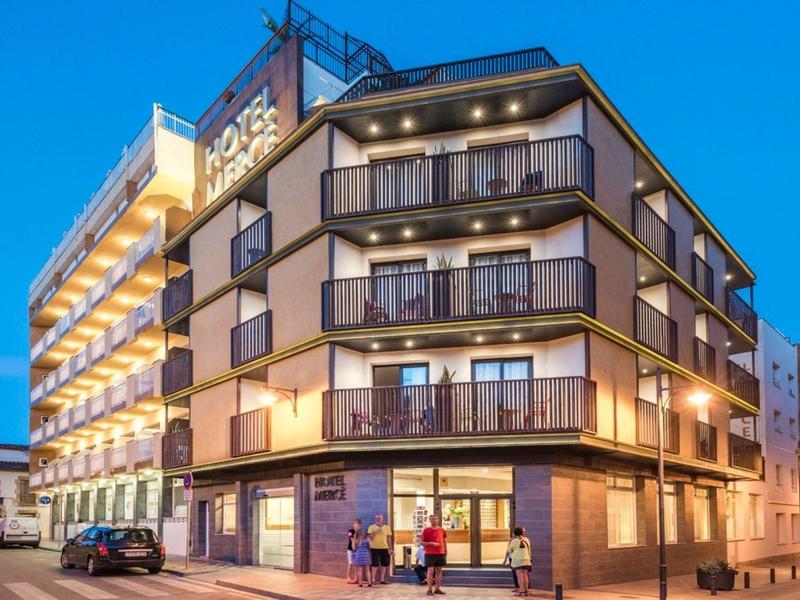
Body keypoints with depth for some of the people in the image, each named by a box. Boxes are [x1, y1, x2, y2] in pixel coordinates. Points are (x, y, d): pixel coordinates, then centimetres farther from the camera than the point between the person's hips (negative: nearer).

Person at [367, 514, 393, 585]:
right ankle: (373, 579, 6)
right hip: (375, 548, -3)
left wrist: (390, 549, 6)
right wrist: (375, 532, -18)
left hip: (384, 548, 3)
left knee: (384, 564, 5)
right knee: (375, 564, -2)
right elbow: (370, 537, -3)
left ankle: (382, 579, 14)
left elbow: (389, 538, 9)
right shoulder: (371, 527, 2)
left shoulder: (386, 527, 7)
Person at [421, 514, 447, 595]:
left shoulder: (442, 530, 8)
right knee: (431, 570, -6)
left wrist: (446, 554, 11)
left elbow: (445, 543, 14)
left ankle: (437, 589, 13)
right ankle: (430, 589, -2)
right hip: (430, 554, -4)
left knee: (439, 570, 6)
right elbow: (422, 542, -4)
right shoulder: (426, 530, -3)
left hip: (441, 553, 4)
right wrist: (432, 543, -16)